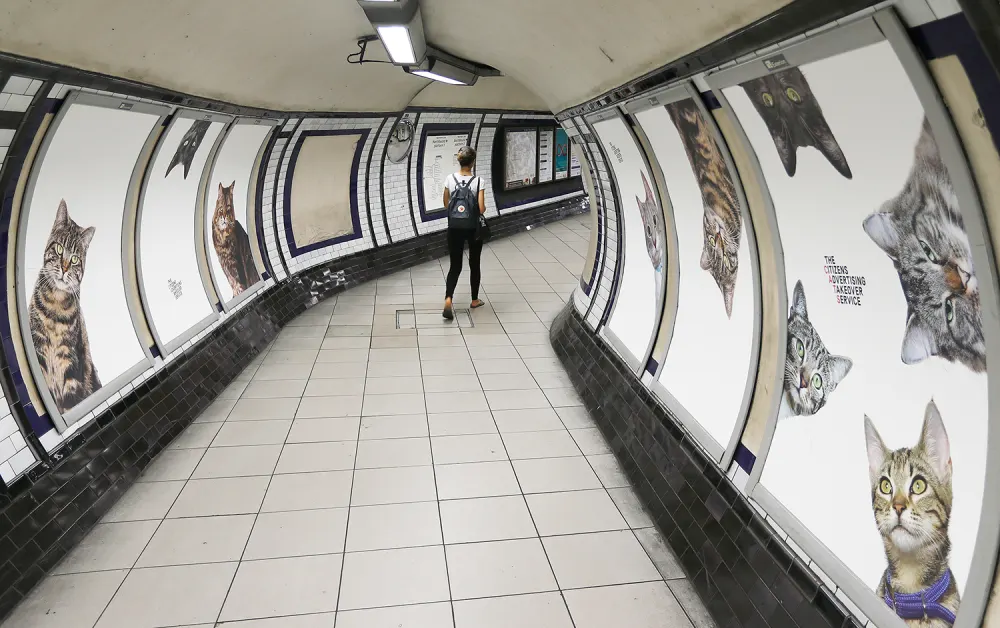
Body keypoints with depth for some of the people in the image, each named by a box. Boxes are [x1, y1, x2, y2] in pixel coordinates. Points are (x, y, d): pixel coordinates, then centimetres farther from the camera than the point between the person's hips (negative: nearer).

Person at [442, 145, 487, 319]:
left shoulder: (450, 179, -4)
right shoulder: (478, 181, -12)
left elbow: (446, 204, 5)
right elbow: (481, 209, -13)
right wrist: (484, 207, 8)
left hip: (454, 227, 2)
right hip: (472, 228, -2)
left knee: (455, 265, 7)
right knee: (474, 264, 16)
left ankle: (448, 299, -15)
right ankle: (474, 300, 28)